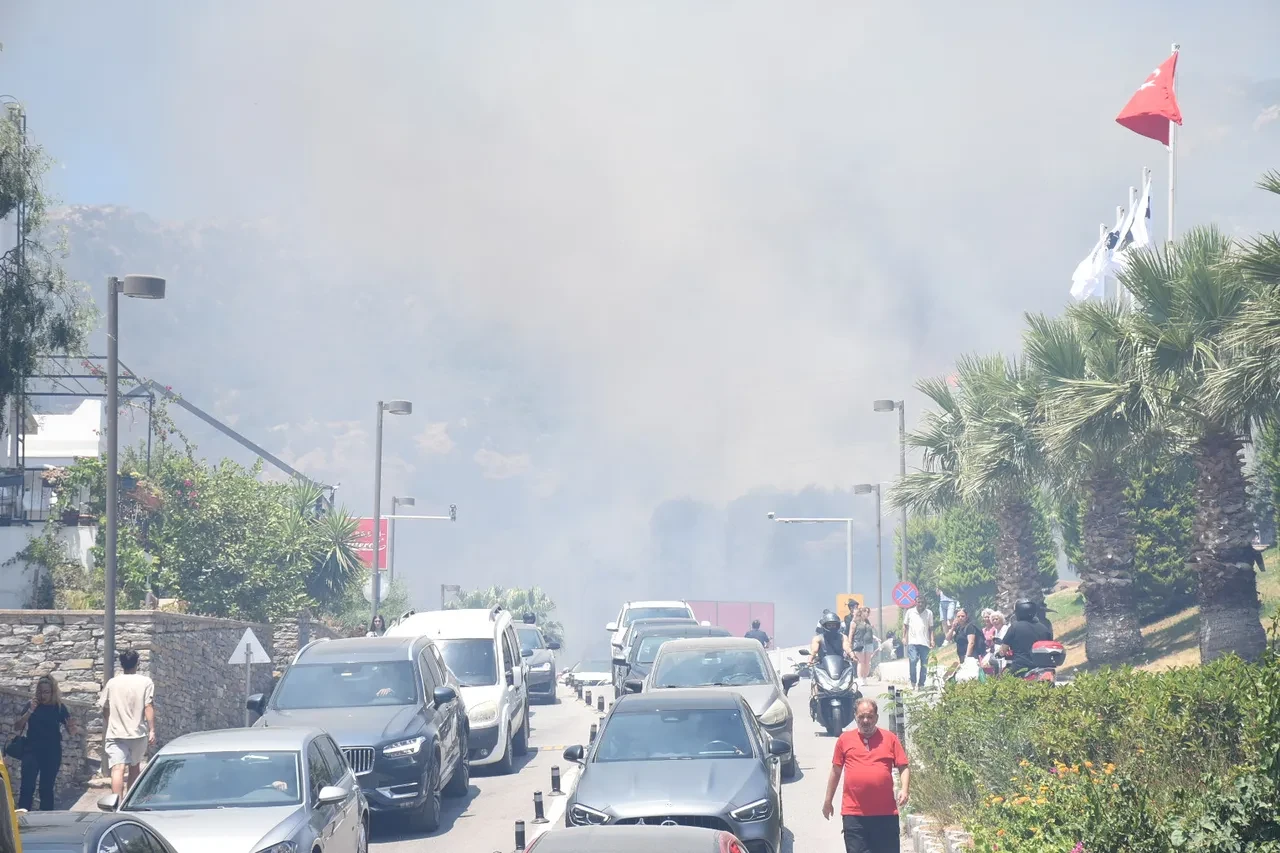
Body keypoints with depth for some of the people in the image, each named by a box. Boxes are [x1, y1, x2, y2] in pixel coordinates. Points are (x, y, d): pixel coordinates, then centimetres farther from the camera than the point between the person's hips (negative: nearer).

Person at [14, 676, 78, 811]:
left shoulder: (59, 708, 1)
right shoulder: (32, 706, 3)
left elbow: (71, 732, 1)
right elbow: (17, 727, -3)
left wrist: (73, 728, -24)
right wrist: (30, 711, -15)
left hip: (52, 753, 0)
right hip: (32, 751, 0)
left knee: (47, 788, 5)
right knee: (27, 786, -13)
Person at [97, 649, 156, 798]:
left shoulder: (112, 683, 7)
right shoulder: (145, 682, -1)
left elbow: (105, 709, 14)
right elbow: (148, 707, -9)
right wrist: (152, 731, -8)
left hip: (115, 734, 0)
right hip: (138, 733, 0)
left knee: (118, 769, -12)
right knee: (134, 767, 20)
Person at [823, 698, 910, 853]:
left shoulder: (889, 738, 5)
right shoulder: (845, 739, 6)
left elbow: (904, 767, 5)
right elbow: (836, 771, 13)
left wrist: (904, 789, -13)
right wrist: (828, 801, 16)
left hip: (886, 813, 0)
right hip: (854, 814, 0)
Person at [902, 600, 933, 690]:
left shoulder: (929, 613, 10)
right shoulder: (910, 612, 9)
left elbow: (931, 628, 12)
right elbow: (905, 625, 14)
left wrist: (932, 640, 1)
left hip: (925, 642, 2)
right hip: (913, 642, -2)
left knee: (924, 664, 1)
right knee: (913, 661, -18)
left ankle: (921, 684, 10)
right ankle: (913, 682, -3)